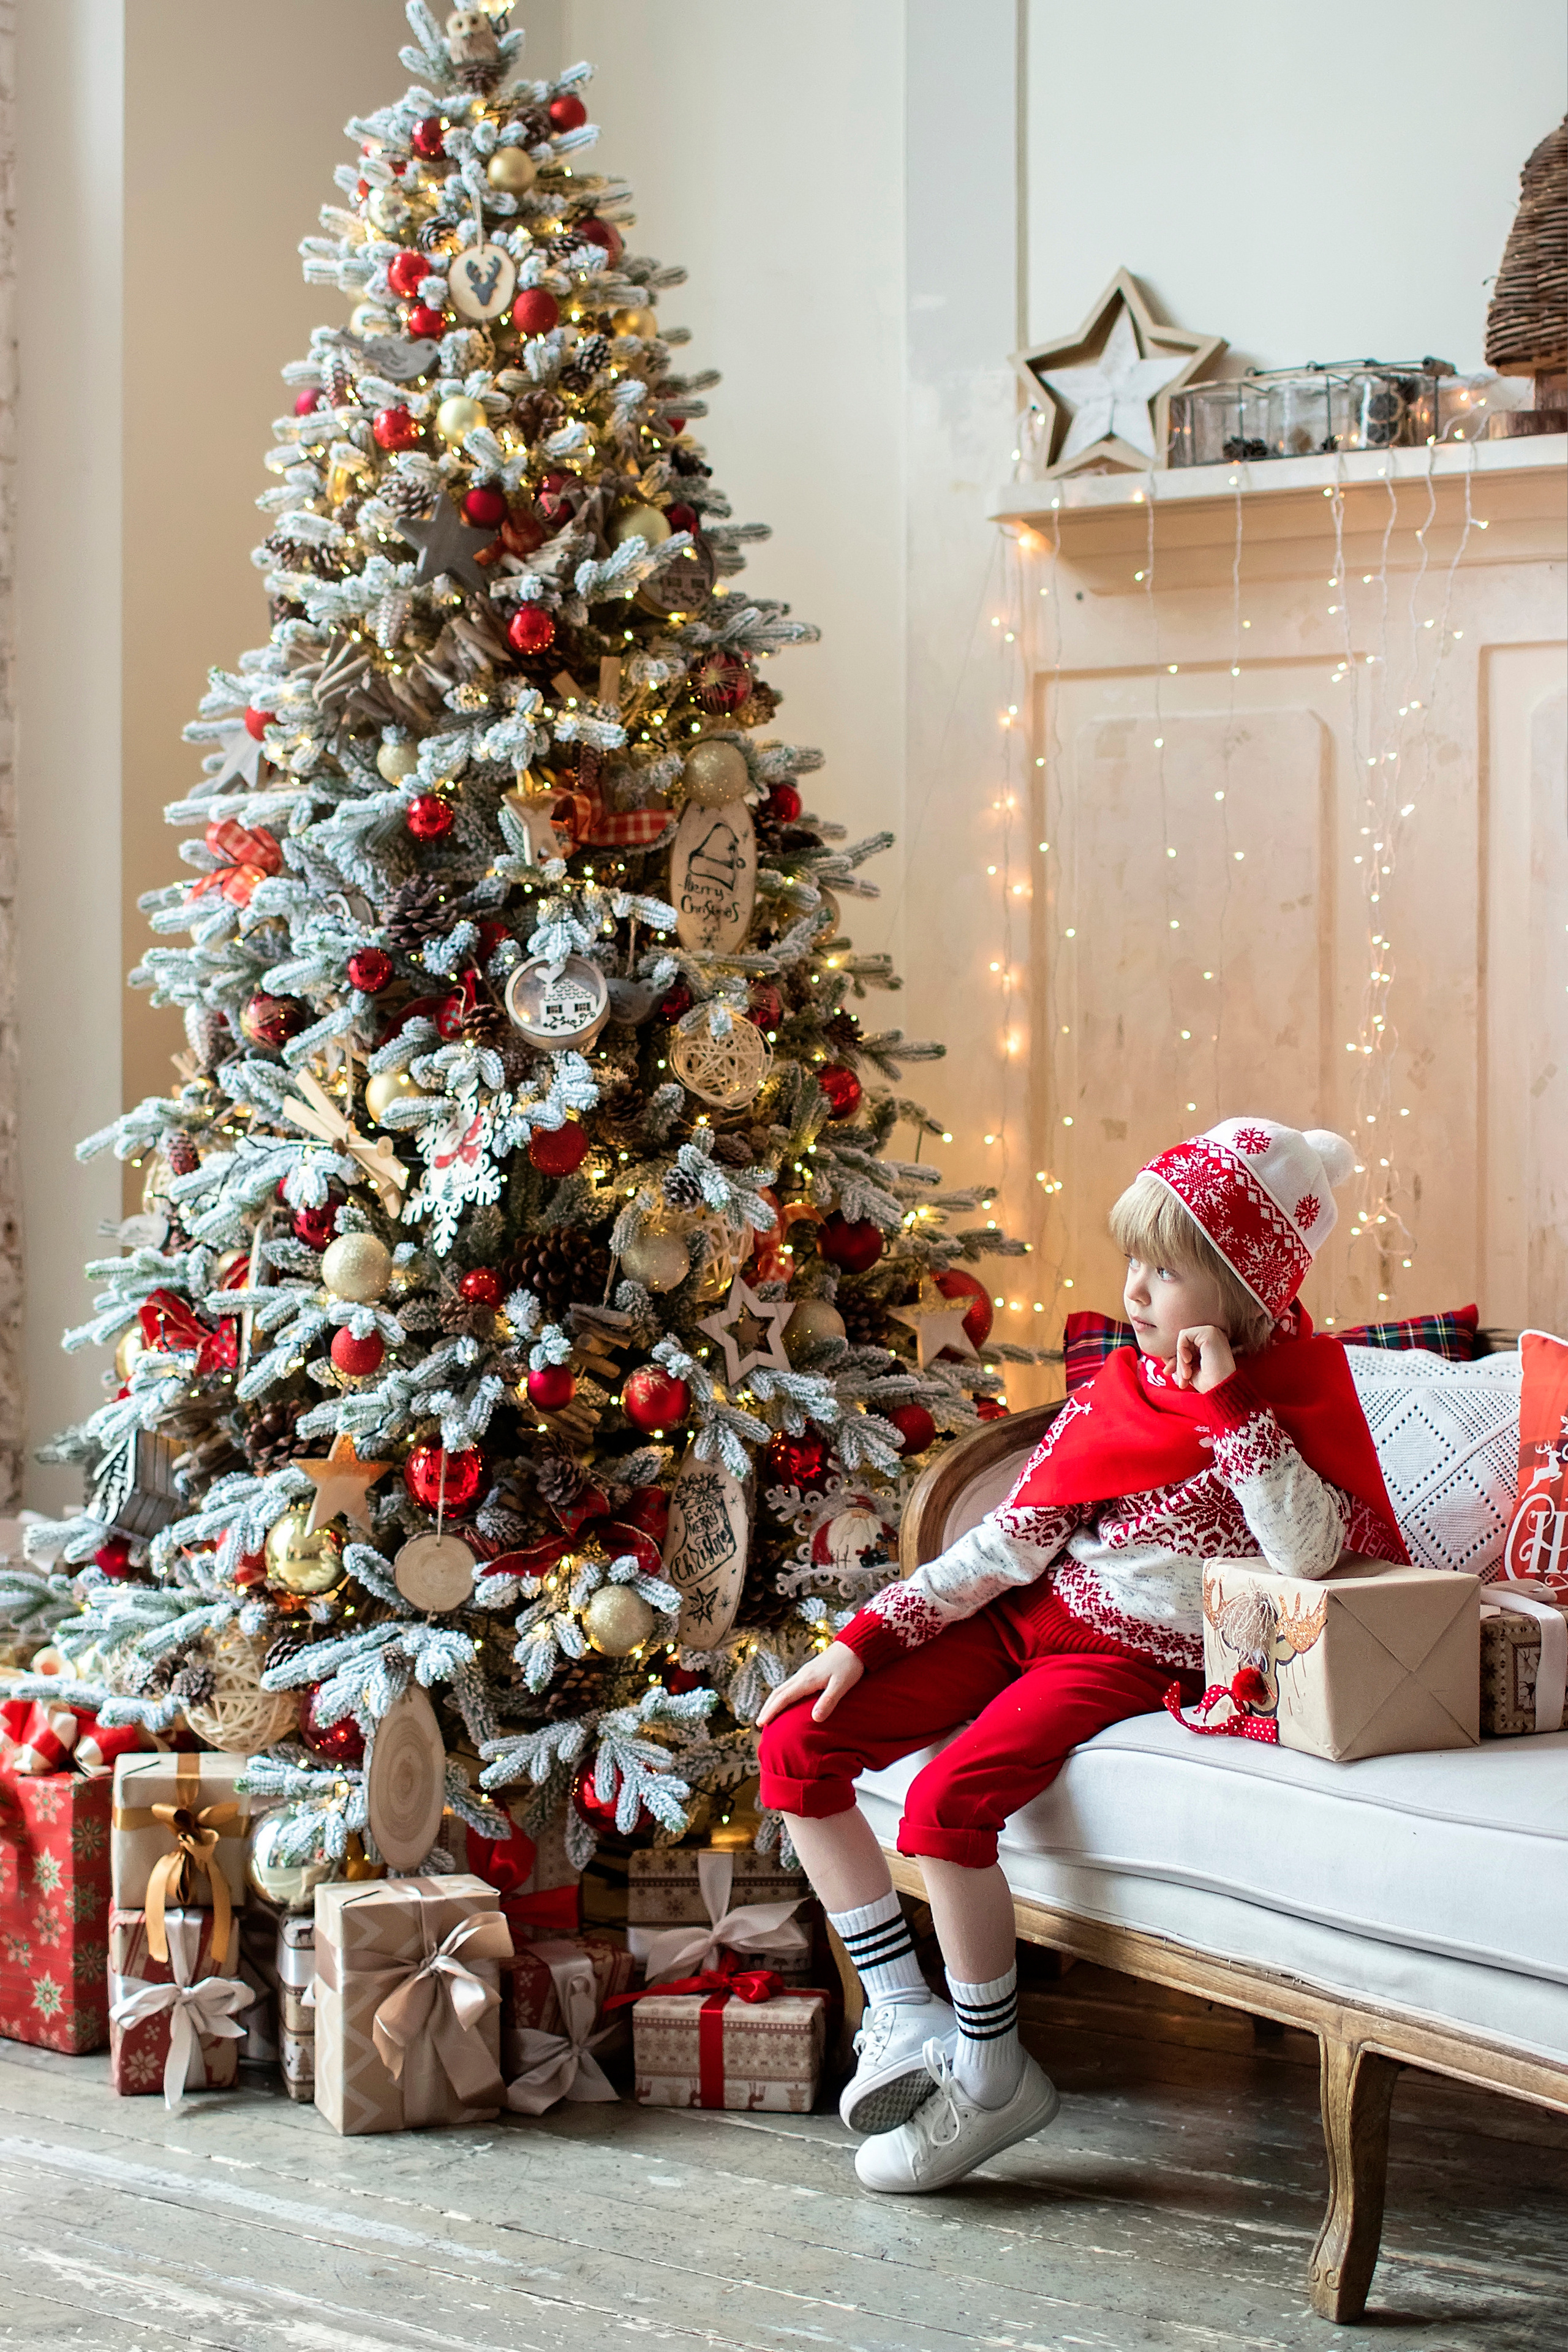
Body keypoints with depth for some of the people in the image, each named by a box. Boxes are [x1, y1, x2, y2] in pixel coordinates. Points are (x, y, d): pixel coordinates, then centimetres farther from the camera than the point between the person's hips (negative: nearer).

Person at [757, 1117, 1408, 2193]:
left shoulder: (1299, 1389, -7)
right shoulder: (1119, 1385, 9)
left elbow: (1309, 1555, -24)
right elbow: (1010, 1540, 9)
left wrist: (1228, 1408, -23)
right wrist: (865, 1638, 3)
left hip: (1131, 1659, -7)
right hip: (1029, 1618, 7)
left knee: (949, 1802, -30)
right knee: (795, 1743, -6)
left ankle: (993, 2077, -10)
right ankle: (905, 2013, 4)